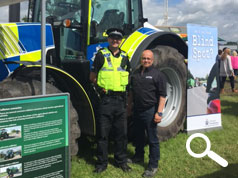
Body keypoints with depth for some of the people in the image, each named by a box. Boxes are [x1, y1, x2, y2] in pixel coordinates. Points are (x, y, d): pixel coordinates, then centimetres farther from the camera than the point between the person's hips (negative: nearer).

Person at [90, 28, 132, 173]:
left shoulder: (124, 56, 12)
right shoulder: (101, 55, 1)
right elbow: (92, 77, 3)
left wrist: (123, 85, 6)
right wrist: (101, 86, -4)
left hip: (121, 99, 4)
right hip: (106, 98, -3)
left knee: (121, 132, 10)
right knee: (103, 133, 2)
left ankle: (121, 161, 24)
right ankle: (102, 163, 15)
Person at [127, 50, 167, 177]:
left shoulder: (157, 74, -8)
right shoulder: (135, 73, 10)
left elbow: (162, 95, -11)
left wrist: (159, 112, -17)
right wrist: (129, 106, 19)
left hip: (150, 111, -6)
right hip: (137, 110, 6)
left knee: (152, 139, 1)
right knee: (138, 135, 20)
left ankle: (153, 165, 11)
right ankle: (139, 156, 40)